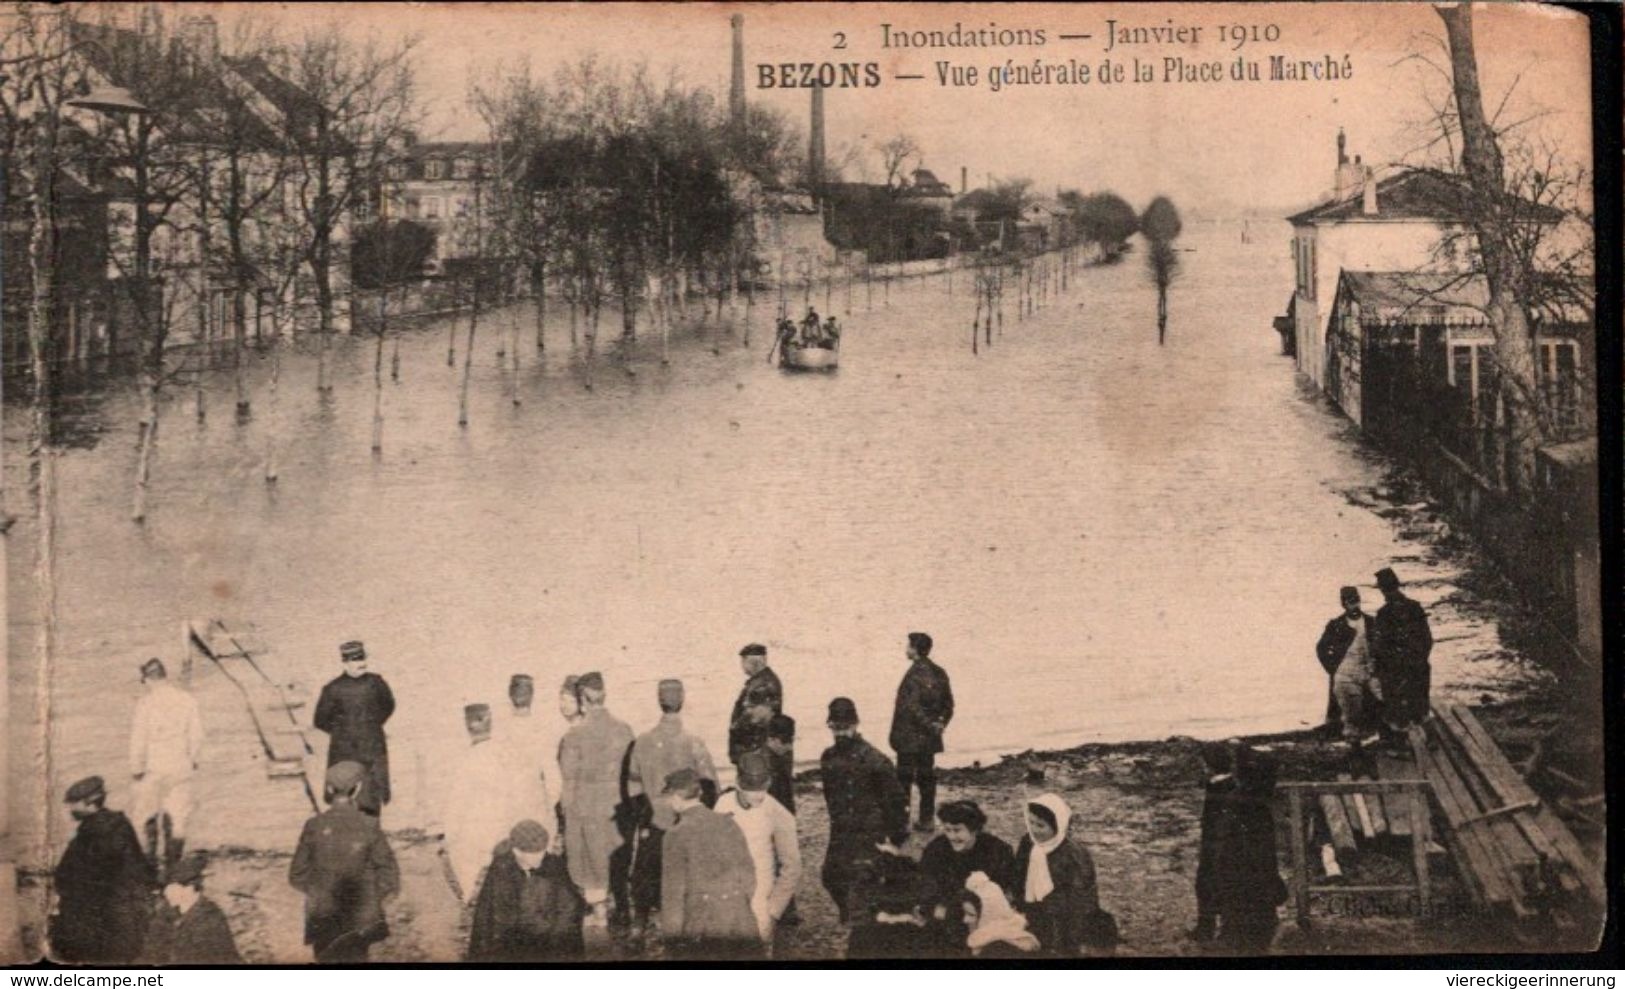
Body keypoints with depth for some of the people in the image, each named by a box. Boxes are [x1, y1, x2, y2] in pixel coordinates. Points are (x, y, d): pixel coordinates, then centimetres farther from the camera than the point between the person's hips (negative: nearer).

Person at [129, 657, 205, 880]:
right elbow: (196, 735, 4)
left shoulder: (146, 702, -14)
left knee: (148, 818, 12)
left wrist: (136, 768, -1)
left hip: (152, 769, -3)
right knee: (177, 818, 12)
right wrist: (193, 759, 18)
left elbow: (138, 738, -12)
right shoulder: (188, 700, -3)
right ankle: (174, 864, 17)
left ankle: (153, 863, 15)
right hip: (180, 767, 3)